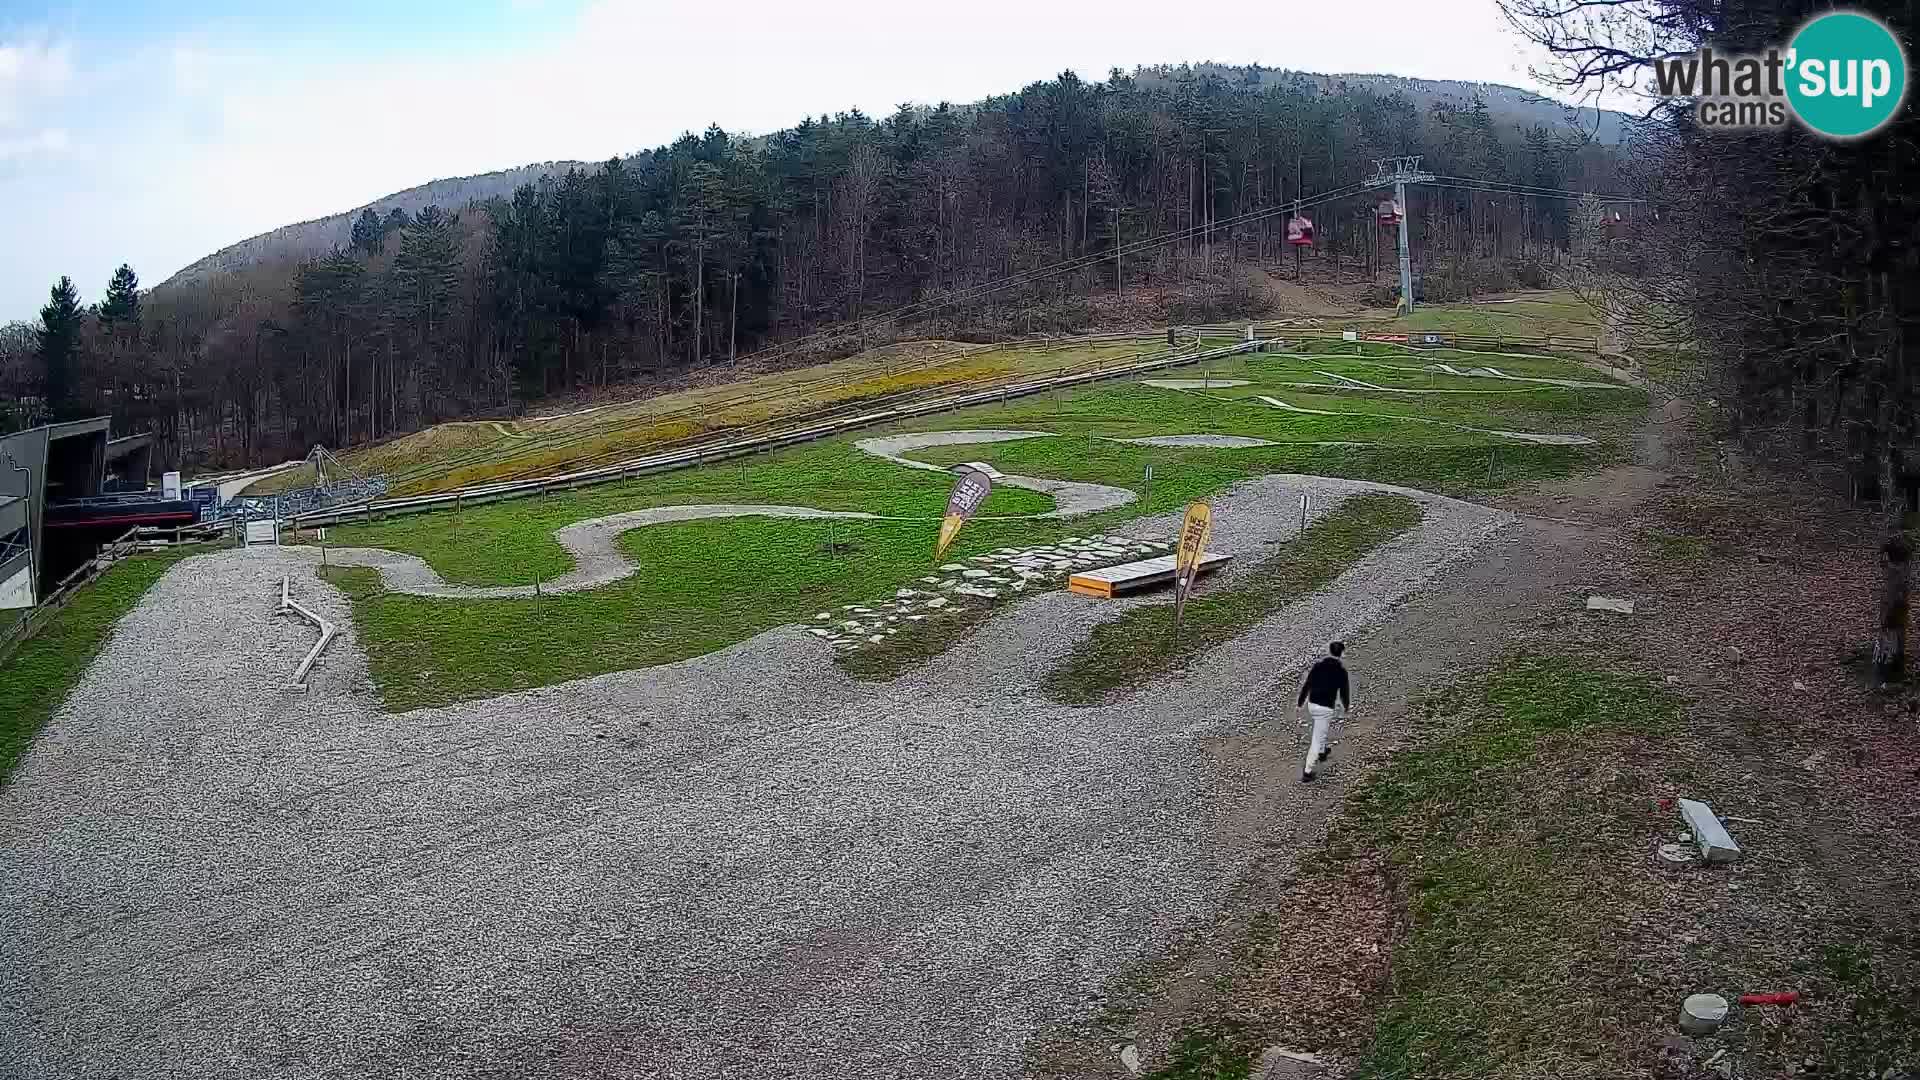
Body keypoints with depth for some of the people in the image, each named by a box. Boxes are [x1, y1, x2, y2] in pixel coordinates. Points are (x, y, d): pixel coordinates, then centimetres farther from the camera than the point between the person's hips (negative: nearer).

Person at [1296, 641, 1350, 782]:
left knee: (1320, 730, 34)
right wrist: (1346, 706, 18)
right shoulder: (1341, 670, -9)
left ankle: (1322, 752, 56)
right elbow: (1343, 691, -2)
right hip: (1325, 708, -5)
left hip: (1311, 704, 5)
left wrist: (1300, 701, 17)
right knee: (1317, 739, 0)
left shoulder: (1318, 665, 1)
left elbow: (1307, 684, 5)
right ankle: (1307, 772, -1)